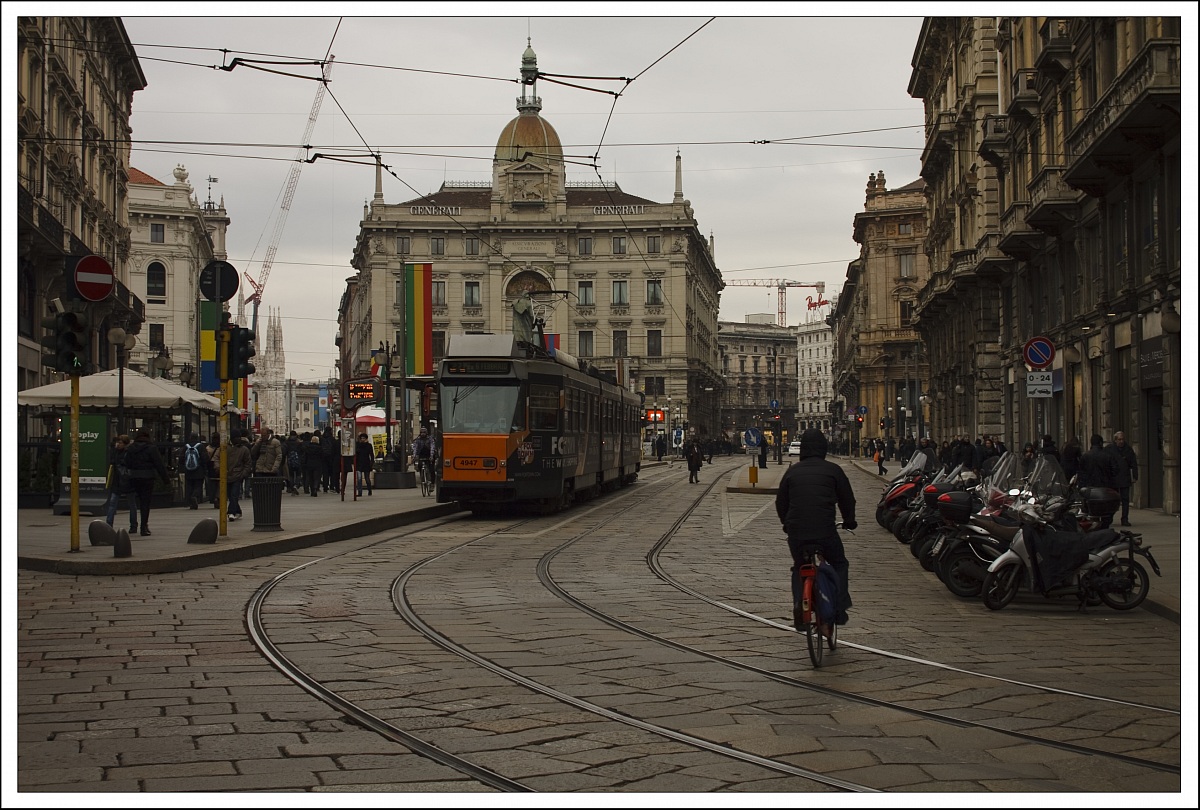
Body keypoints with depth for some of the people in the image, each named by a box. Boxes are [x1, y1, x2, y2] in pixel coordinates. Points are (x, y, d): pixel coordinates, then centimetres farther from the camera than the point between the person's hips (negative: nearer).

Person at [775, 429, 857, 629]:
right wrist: (849, 521, 31)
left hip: (796, 532, 2)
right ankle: (839, 609, 11)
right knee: (840, 564, 21)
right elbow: (847, 499, 12)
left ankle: (799, 612, 12)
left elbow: (780, 502, 17)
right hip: (825, 531, -2)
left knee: (799, 568, 24)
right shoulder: (833, 470, 4)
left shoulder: (792, 471, 10)